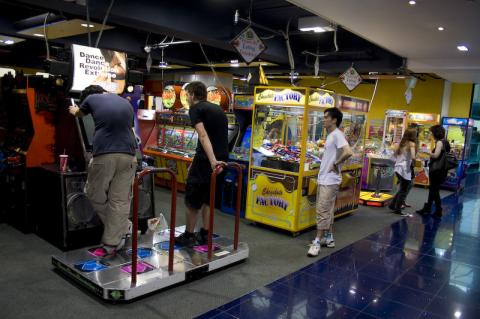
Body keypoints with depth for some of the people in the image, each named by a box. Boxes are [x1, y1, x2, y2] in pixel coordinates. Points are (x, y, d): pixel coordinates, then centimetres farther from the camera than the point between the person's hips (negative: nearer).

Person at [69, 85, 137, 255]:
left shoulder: (91, 98, 12)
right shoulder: (126, 103, 20)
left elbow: (79, 113, 34)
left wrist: (74, 111, 58)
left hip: (104, 155, -3)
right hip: (128, 155, 3)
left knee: (95, 195, 18)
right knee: (120, 201, 7)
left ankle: (122, 228, 23)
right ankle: (112, 243, 12)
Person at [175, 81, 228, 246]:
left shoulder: (195, 109, -6)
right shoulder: (217, 108, 17)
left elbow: (203, 136, -20)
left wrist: (212, 161, -30)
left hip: (207, 160, -7)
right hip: (221, 158, 7)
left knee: (192, 199, 8)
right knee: (207, 197, 19)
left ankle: (188, 236, 19)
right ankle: (204, 234, 25)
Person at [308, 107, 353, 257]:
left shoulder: (337, 134, -16)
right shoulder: (330, 135, 14)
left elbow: (348, 152, -31)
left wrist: (336, 164, -19)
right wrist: (329, 164, 10)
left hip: (330, 180, -10)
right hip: (323, 179, 10)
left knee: (322, 211, -6)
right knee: (327, 210, 16)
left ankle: (317, 242, 0)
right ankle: (329, 238, 26)